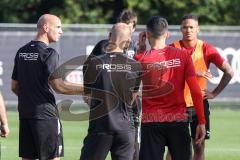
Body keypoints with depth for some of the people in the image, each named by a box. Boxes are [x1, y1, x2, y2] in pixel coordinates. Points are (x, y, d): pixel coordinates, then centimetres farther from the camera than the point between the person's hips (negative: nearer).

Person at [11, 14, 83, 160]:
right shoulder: (49, 53, -11)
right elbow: (58, 86, -17)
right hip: (45, 114, -7)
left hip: (25, 113, 7)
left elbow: (14, 86, 15)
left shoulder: (21, 52, 12)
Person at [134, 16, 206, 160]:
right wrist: (202, 122, 1)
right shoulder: (183, 56, -2)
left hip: (151, 122, -1)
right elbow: (196, 91, -5)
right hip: (178, 121, 1)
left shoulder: (141, 58, -6)